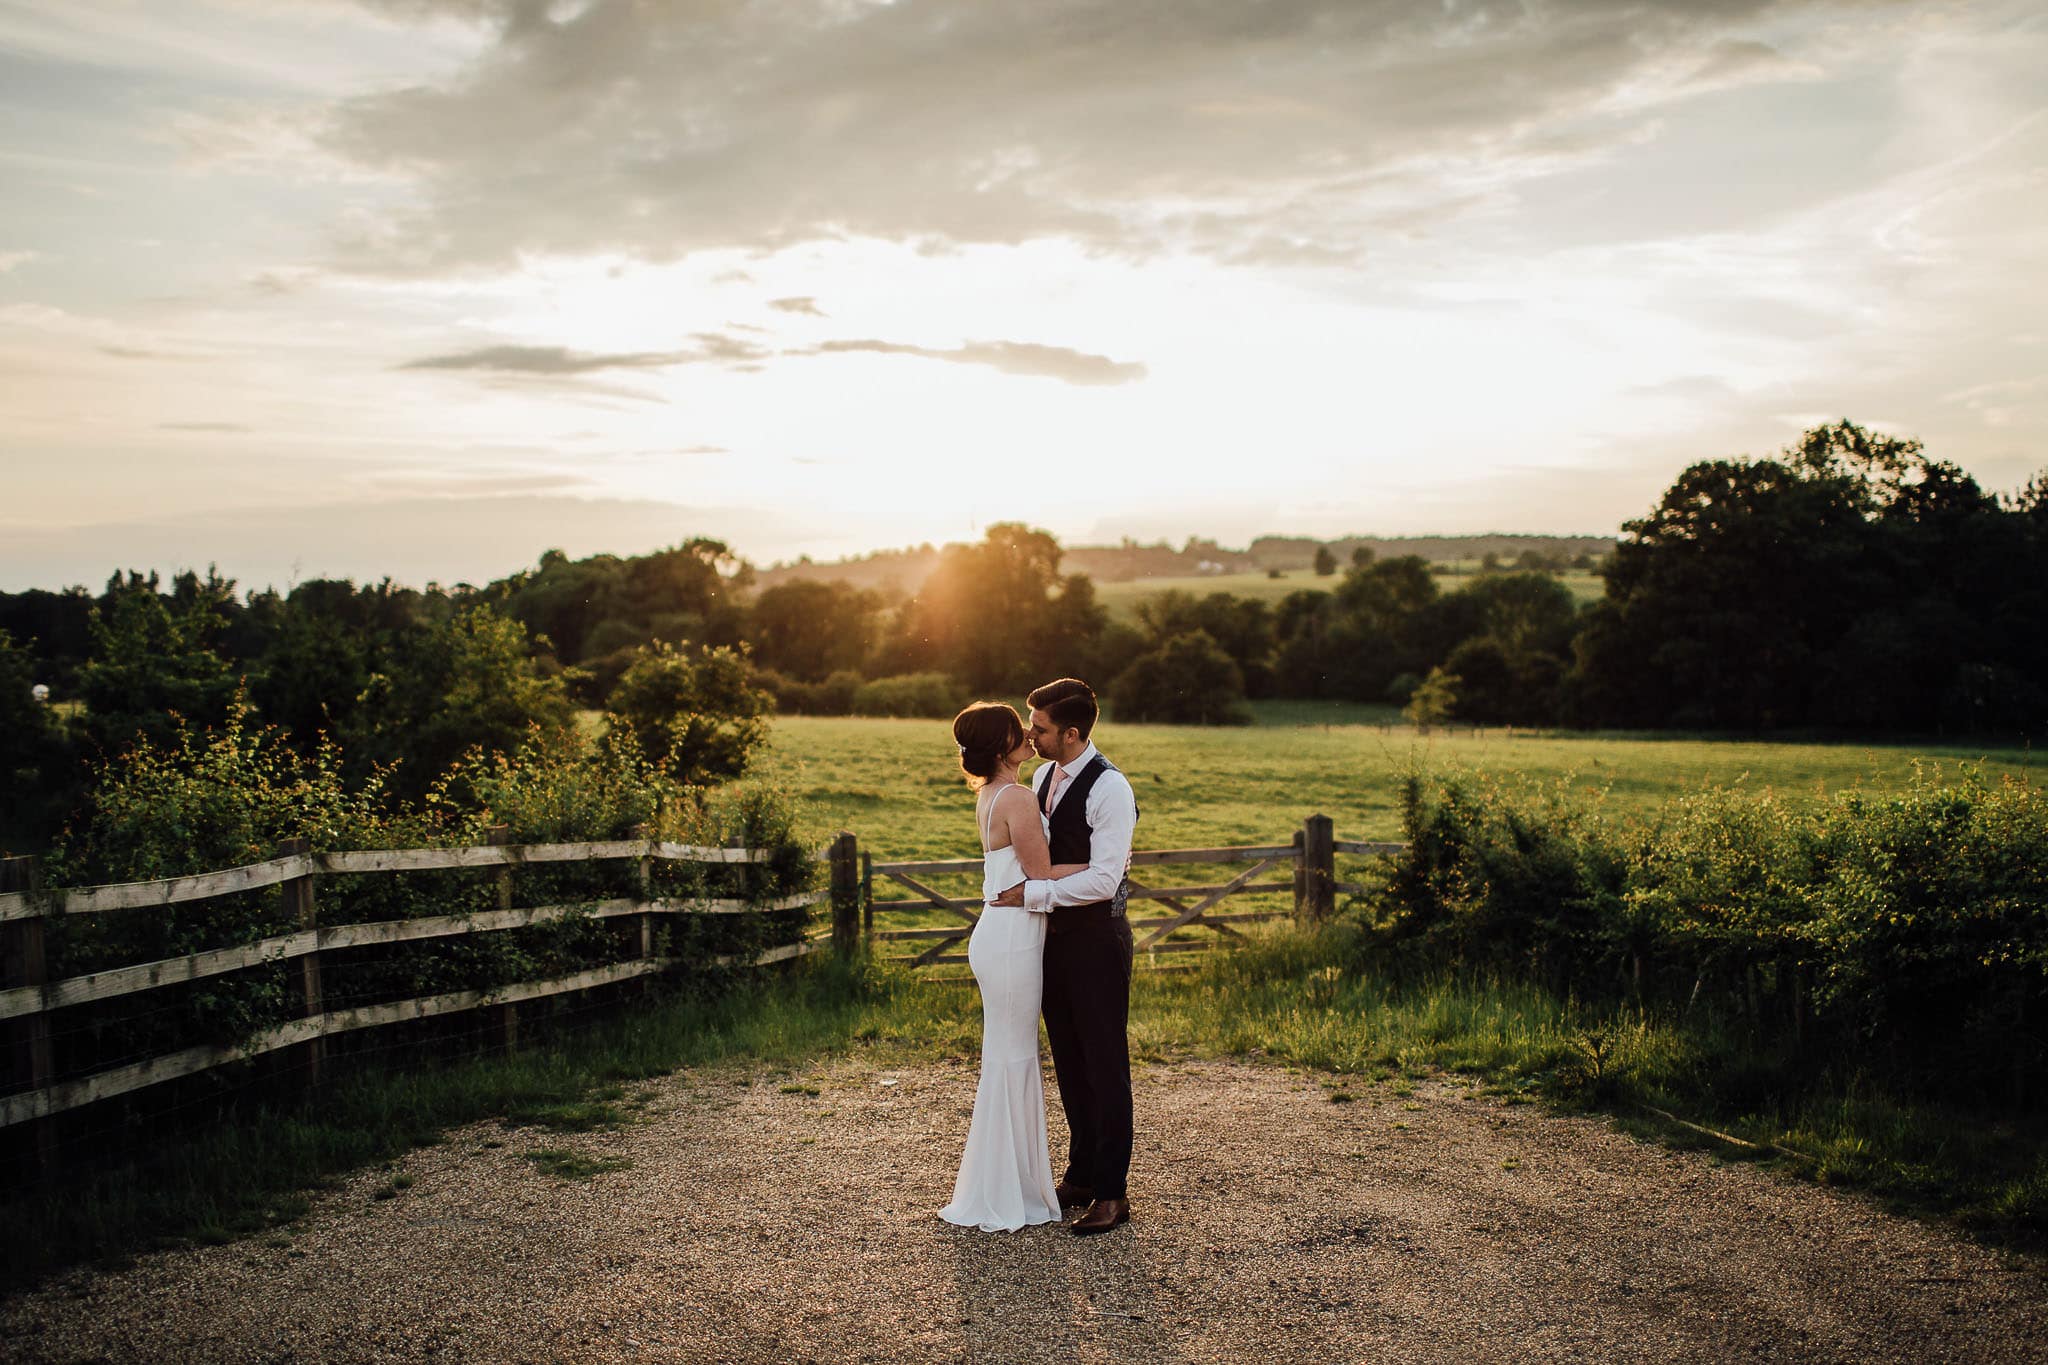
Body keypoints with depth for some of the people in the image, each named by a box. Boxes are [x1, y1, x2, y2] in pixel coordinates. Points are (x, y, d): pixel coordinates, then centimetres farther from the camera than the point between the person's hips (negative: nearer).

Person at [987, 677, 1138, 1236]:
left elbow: (1103, 878, -23)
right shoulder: (1042, 777, 9)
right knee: (1068, 1062, 15)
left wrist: (1033, 893, -19)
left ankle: (1112, 1192, 10)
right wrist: (1018, 889, 6)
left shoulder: (1109, 787, -17)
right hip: (1055, 933, 8)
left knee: (1104, 1063, 0)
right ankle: (1080, 1176, 28)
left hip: (1096, 935, -8)